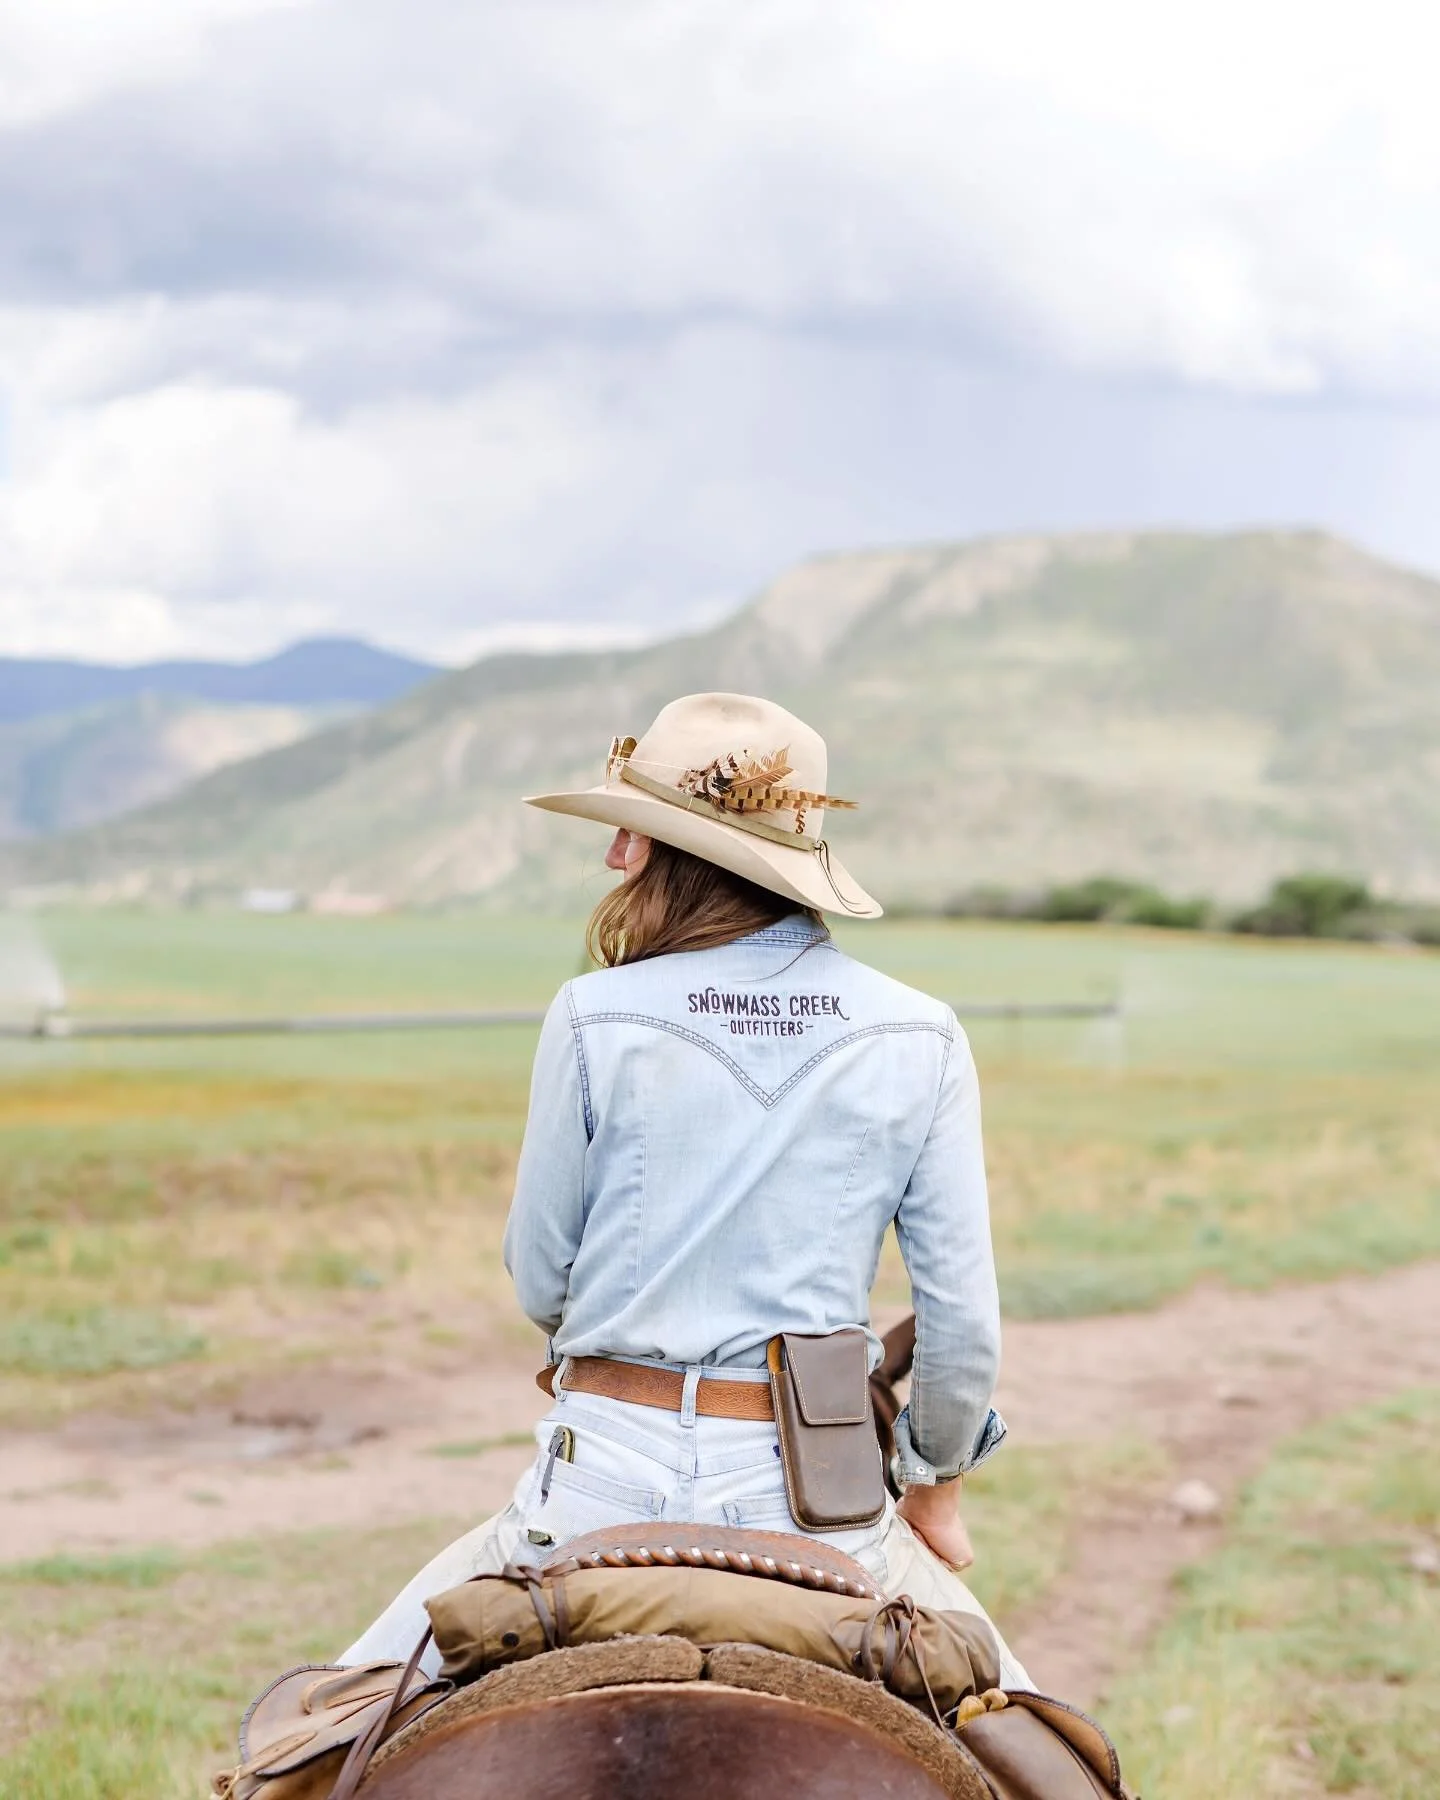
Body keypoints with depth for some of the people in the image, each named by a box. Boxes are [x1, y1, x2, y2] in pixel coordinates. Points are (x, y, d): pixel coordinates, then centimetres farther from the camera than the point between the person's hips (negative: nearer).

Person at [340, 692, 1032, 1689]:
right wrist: (936, 1489, 18)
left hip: (610, 1472, -1)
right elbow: (963, 1320, 1)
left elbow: (540, 1283, 4)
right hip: (812, 1490, 1)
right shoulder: (923, 1040, -1)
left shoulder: (596, 1019, -6)